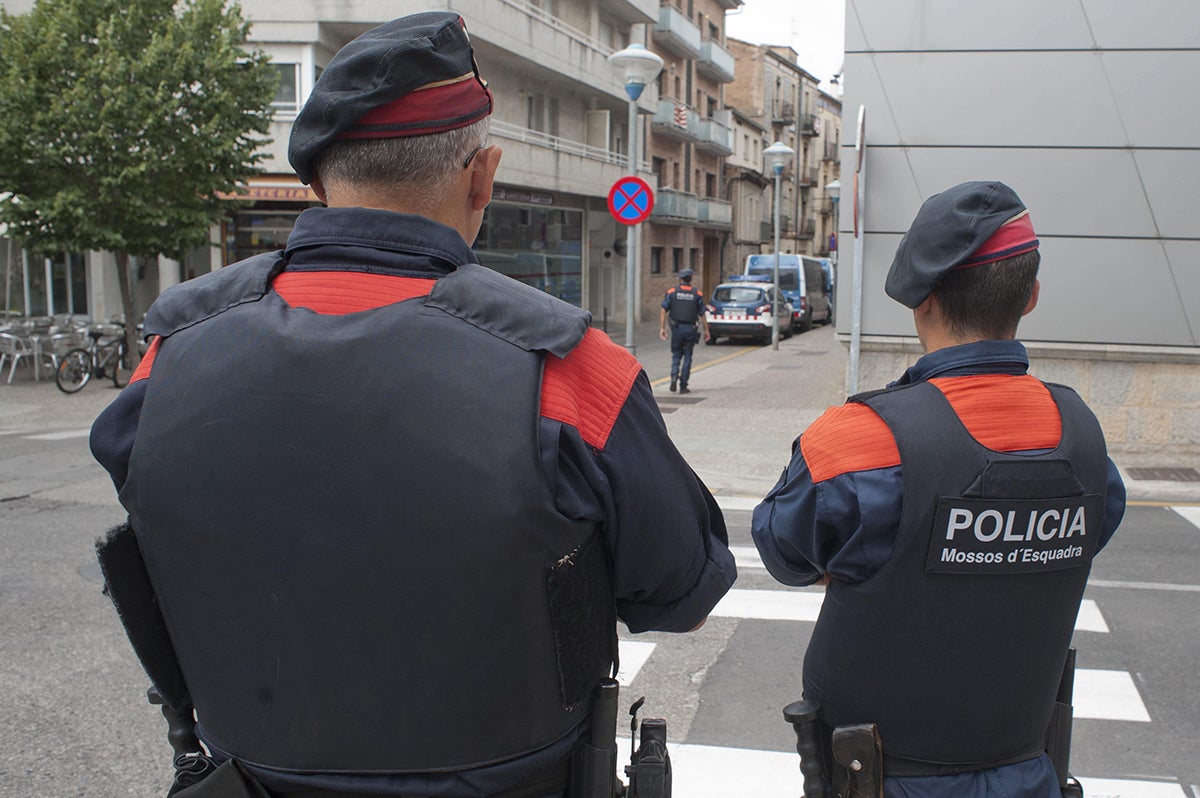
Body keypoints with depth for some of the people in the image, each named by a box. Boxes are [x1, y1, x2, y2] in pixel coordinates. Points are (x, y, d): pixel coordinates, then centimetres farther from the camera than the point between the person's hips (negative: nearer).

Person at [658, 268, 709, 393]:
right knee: (687, 357, 7)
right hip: (690, 329, 0)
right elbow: (702, 315, 1)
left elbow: (663, 311, -4)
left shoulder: (672, 292, 1)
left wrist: (662, 328, -1)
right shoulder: (697, 295, 1)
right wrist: (706, 330, 9)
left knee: (676, 355, 15)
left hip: (676, 328, 0)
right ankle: (683, 386, 6)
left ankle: (674, 377, -7)